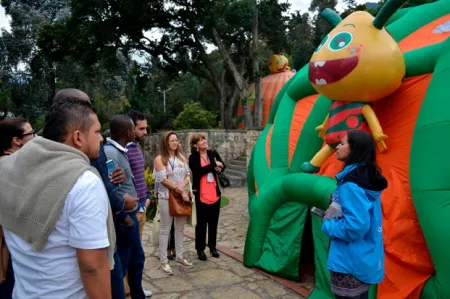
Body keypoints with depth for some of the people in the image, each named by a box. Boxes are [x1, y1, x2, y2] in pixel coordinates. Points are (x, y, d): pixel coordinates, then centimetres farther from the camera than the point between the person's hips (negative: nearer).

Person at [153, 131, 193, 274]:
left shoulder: (182, 158, 9)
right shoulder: (160, 159, -7)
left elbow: (188, 176, 8)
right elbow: (163, 180, -13)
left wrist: (182, 187, -12)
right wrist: (179, 190, -13)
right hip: (166, 197, -5)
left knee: (180, 228, 13)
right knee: (165, 230, 2)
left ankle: (179, 256, 26)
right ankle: (164, 261, 11)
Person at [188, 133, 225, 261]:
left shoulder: (213, 153, 6)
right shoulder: (193, 157, -8)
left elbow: (222, 166, 5)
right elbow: (198, 171, -22)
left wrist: (218, 168, -17)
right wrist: (213, 165, -20)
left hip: (215, 194, 4)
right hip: (201, 195, -4)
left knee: (213, 222, 13)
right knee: (201, 223, 4)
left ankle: (212, 247, 28)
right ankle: (200, 249, 17)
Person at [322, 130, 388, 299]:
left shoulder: (351, 184, -23)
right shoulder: (367, 178, 6)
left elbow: (356, 226, -29)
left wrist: (328, 225, -14)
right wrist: (335, 212, 7)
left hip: (350, 262, -9)